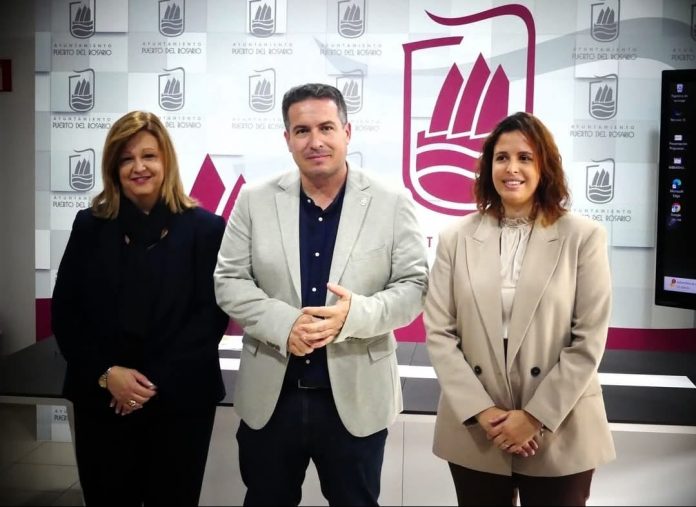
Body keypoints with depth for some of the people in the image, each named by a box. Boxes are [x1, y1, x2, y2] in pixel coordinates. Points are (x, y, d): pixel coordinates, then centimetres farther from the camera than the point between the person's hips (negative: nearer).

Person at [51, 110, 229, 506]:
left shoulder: (206, 228, -2)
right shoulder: (90, 226, 5)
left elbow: (213, 314, -7)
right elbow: (65, 312, 3)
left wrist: (156, 382, -13)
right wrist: (105, 373, -11)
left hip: (180, 401, -2)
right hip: (101, 401, 2)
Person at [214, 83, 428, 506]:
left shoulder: (393, 203, -4)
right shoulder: (255, 201, 0)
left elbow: (414, 286, -5)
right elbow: (228, 280, -1)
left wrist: (355, 314, -24)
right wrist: (284, 323, -18)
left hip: (357, 398, -1)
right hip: (269, 397, 2)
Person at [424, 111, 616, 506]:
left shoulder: (584, 237, -3)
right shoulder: (456, 238, 1)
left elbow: (589, 342, -6)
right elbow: (438, 332, -1)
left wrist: (536, 416, -10)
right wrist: (481, 411, -9)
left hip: (560, 437, -1)